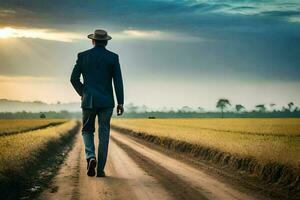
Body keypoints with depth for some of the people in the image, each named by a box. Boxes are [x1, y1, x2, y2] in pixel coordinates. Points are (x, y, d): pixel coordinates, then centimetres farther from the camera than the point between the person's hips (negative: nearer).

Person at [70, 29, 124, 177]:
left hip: (89, 101, 0)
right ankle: (100, 169, 5)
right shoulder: (113, 57, 1)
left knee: (87, 130, 15)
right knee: (103, 135, 6)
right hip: (106, 102, 0)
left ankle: (91, 157, -11)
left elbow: (74, 79, 3)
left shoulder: (83, 56, 3)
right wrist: (120, 103, -3)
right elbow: (118, 81, -5)